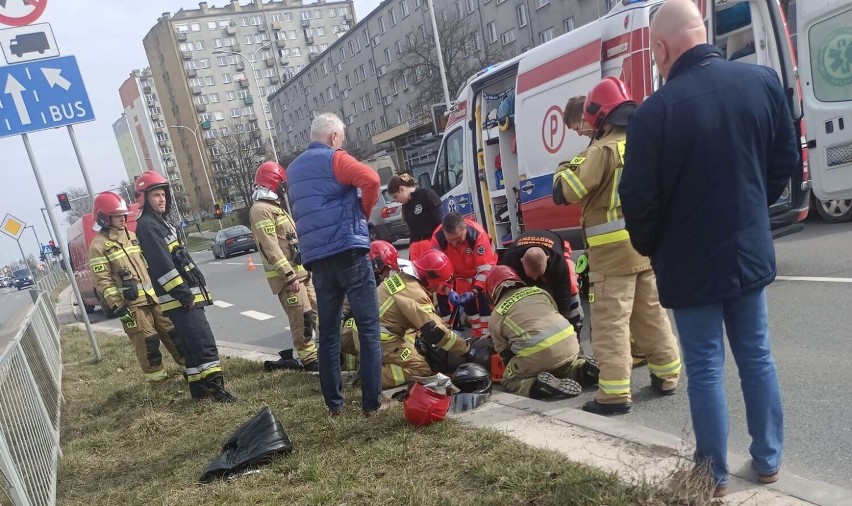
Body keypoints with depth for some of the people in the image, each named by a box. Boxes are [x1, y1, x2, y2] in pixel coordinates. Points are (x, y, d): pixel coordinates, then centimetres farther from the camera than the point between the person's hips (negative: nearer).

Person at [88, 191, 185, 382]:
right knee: (147, 342, -3)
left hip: (153, 296, 7)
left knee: (172, 330, 9)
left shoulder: (132, 236, 15)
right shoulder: (99, 245, -7)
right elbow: (102, 281, -11)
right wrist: (117, 306, -16)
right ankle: (157, 377, 9)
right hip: (131, 303, -6)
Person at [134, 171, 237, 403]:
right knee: (204, 342, -13)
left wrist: (195, 287, 20)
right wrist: (183, 294, -21)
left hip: (187, 294, 10)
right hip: (178, 298, -10)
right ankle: (215, 387, -13)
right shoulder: (147, 225, -12)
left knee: (192, 344, 13)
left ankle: (199, 388, 20)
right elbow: (162, 265, -20)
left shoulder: (161, 222, 20)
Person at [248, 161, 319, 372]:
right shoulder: (261, 210, -13)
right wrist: (289, 275, -25)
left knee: (314, 311, 13)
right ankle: (309, 359, 0)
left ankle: (308, 353, 22)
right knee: (301, 318, -7)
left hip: (300, 270, 10)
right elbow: (271, 247, -21)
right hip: (286, 274, -10)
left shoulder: (275, 207, 20)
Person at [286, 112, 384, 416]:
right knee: (368, 328, -1)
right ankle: (371, 402, -1)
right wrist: (365, 211, -4)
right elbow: (370, 179, -20)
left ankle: (333, 403, 17)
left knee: (328, 332, 12)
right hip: (348, 252, -7)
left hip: (316, 259, 7)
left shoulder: (293, 169, 21)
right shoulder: (334, 158, -3)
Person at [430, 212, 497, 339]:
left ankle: (486, 335, -4)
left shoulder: (477, 233, -40)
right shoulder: (437, 237, -33)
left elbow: (485, 268, -34)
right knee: (468, 301, 1)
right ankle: (478, 335, 17)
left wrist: (474, 292, -42)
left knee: (484, 298, -15)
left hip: (484, 265, -3)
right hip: (460, 272, 3)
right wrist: (449, 291, -38)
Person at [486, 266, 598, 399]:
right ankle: (583, 370, 6)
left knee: (509, 381, 16)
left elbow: (505, 354, 17)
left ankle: (538, 385, -11)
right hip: (568, 343, 5)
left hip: (536, 355, -5)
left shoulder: (496, 315, 14)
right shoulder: (539, 291, 23)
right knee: (565, 367, 36)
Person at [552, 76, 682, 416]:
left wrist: (566, 168, 3)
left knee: (610, 323, -3)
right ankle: (667, 375, 29)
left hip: (613, 251, -8)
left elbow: (565, 192, -14)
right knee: (651, 315, 19)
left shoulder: (604, 150, -15)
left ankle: (614, 394, -1)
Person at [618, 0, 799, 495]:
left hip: (690, 263, -5)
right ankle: (769, 460, 32)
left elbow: (640, 198, -15)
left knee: (705, 368, 7)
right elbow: (787, 161, 6)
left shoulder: (656, 110, -21)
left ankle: (715, 475, 21)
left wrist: (649, 248, 5)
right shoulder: (763, 80, -4)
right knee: (757, 356, 18)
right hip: (750, 250, 5)